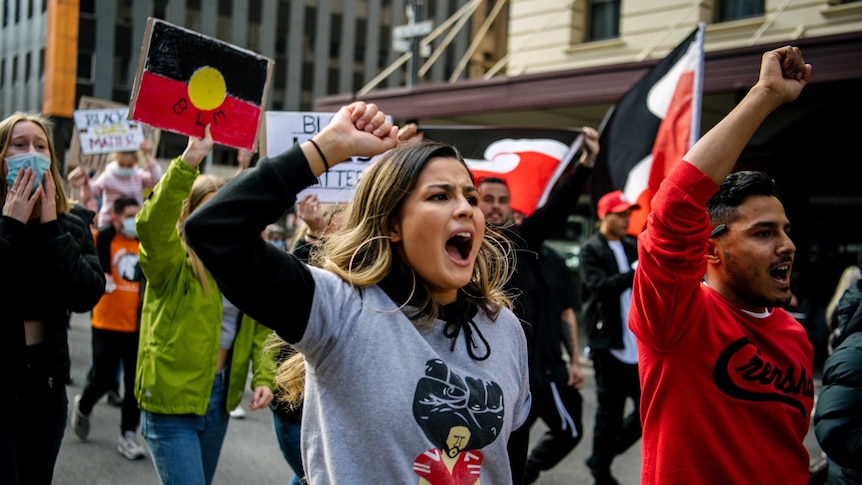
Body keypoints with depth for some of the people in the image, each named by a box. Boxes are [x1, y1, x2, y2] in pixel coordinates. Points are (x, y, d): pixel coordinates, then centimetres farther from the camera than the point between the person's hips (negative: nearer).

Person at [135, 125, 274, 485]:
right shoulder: (173, 261, -12)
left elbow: (259, 329, 9)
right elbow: (151, 225, -33)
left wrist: (263, 377, -6)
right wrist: (188, 163, -41)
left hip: (219, 397, 7)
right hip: (170, 399, -6)